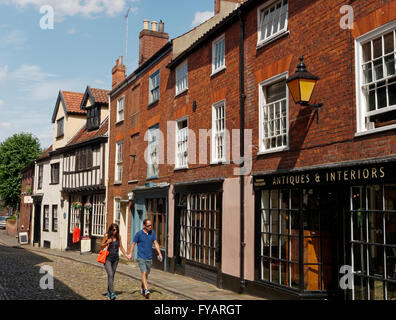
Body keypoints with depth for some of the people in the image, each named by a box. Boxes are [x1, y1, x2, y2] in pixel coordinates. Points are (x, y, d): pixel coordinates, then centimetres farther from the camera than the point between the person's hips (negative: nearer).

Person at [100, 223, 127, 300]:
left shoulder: (118, 236, 2)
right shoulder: (107, 236, -7)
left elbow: (121, 247, 12)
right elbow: (101, 247, 1)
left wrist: (126, 255, 3)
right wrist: (107, 243, -17)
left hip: (115, 258, 4)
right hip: (108, 258, -4)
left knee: (112, 275, 10)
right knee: (110, 275, -15)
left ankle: (109, 292, 25)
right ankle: (112, 293, -20)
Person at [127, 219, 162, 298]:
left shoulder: (152, 233, 3)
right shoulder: (139, 233, -8)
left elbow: (156, 243, 3)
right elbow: (133, 244, 0)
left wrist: (159, 254, -5)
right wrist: (130, 254, -8)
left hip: (149, 257, 4)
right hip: (141, 257, -4)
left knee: (146, 274, 13)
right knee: (144, 273, -17)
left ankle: (142, 289, 30)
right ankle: (146, 290, -25)